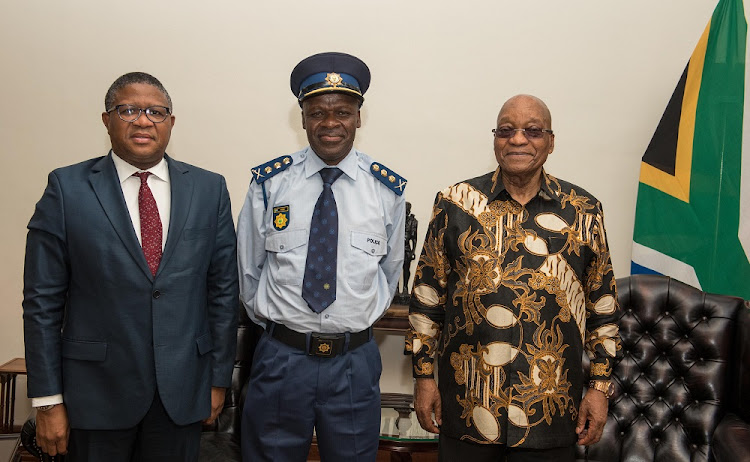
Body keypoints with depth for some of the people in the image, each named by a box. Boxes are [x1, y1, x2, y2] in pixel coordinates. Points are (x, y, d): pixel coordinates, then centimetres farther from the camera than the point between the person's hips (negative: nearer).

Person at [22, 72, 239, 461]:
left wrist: (219, 378, 4)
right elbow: (43, 299, -3)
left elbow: (224, 289, 5)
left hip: (183, 390, 2)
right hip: (96, 390, -1)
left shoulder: (209, 189, 3)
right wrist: (48, 400, -4)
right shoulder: (67, 188, -2)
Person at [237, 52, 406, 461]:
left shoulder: (388, 189, -2)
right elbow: (248, 267, 6)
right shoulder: (268, 183, -3)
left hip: (355, 362, 1)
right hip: (280, 356, 0)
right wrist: (273, 320, 10)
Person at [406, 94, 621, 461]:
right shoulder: (456, 204, -1)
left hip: (551, 408, 1)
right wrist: (423, 376, 0)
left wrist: (600, 386, 3)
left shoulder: (583, 211, 2)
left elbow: (602, 303, 6)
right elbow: (427, 293, 1)